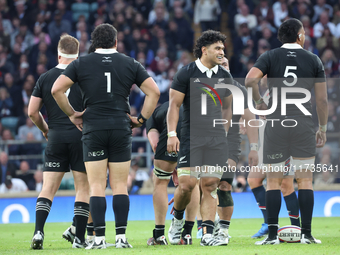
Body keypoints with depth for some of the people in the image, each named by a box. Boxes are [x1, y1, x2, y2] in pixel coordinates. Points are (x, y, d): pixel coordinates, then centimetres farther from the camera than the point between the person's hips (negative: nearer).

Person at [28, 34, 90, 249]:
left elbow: (32, 111, 3)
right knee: (83, 188, 6)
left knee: (48, 188, 4)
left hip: (56, 137, 2)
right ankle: (79, 238, 2)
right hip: (80, 137, -2)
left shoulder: (45, 78, 3)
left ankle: (38, 231, -13)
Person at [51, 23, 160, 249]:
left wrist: (71, 113, 6)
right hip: (121, 128, 1)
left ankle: (99, 238, -5)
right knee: (120, 186, 5)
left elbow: (57, 89, -4)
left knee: (97, 187, 0)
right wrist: (141, 119, 7)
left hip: (93, 129, -1)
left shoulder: (81, 64, 3)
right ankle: (121, 237, -1)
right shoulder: (130, 64, 7)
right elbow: (154, 92, 1)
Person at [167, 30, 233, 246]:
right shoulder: (186, 74, -1)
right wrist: (172, 134, -9)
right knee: (187, 184, -10)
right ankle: (177, 220, 18)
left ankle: (207, 234, -4)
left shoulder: (225, 77, 12)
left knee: (210, 185, -3)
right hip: (191, 137, -3)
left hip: (217, 139, 3)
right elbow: (174, 105, -1)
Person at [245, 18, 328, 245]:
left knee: (273, 181, 5)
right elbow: (322, 100, 3)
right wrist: (322, 129, 12)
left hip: (276, 124, 0)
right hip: (304, 124, 0)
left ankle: (273, 235, 0)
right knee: (305, 181, 4)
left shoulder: (271, 57, 3)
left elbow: (250, 79, -16)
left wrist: (259, 102, 0)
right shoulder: (313, 60, 5)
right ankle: (306, 234, 0)